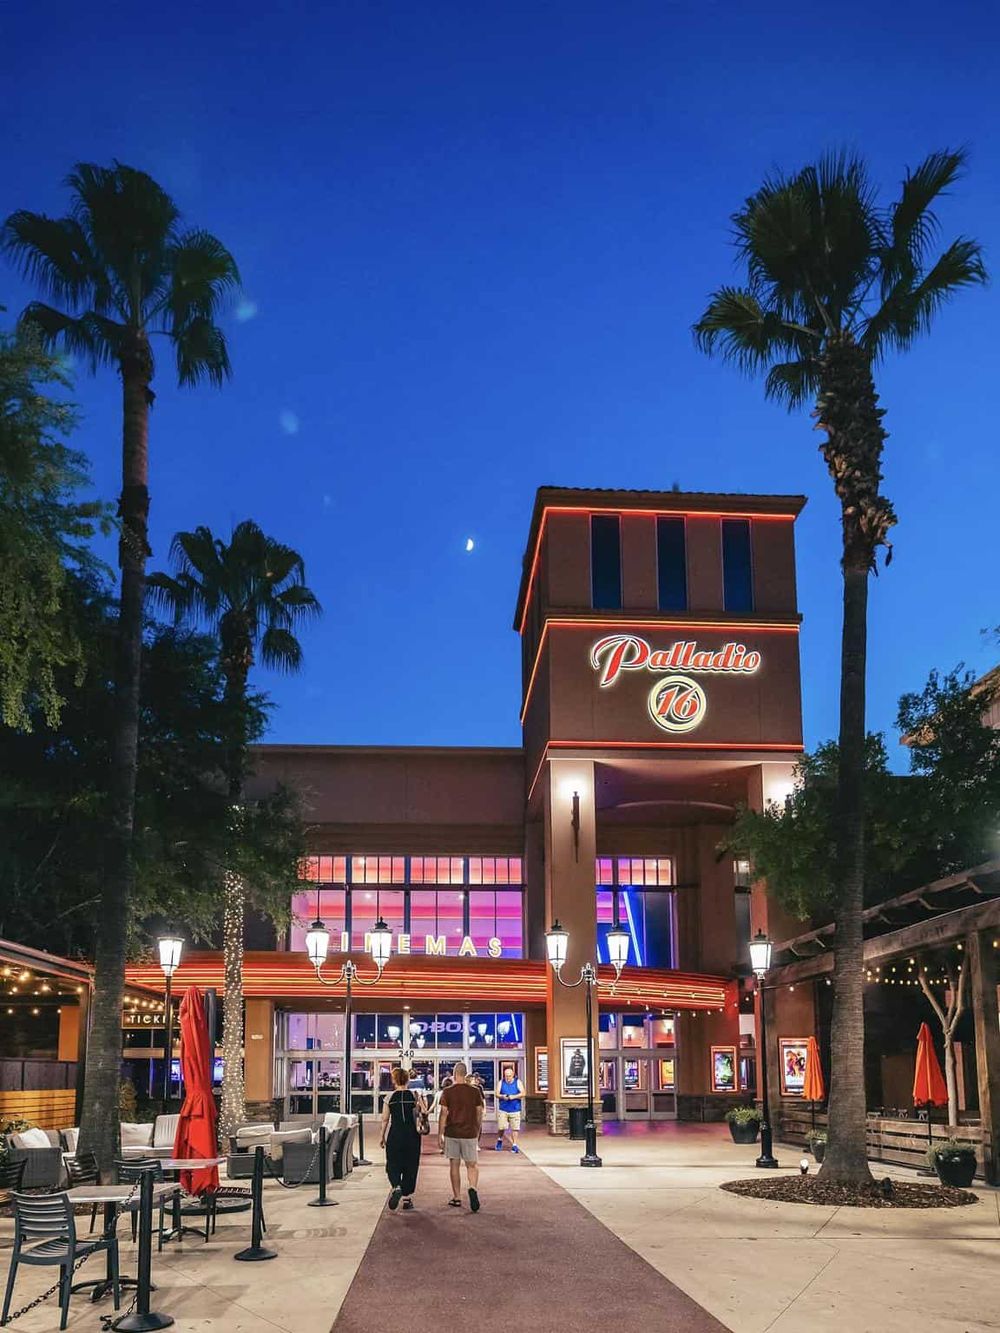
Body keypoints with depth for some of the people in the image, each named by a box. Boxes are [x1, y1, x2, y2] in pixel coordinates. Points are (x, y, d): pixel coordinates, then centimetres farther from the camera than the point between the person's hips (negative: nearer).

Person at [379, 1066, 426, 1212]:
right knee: (410, 1166, 10)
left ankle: (396, 1187, -19)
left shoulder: (389, 1097, -1)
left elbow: (385, 1119, 1)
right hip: (412, 1135, 1)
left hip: (394, 1134, -1)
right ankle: (407, 1199, 12)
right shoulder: (415, 1096, -1)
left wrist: (382, 1137, 10)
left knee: (393, 1164, 8)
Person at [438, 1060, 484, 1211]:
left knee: (454, 1165, 11)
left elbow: (443, 1114, -6)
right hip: (470, 1133, 0)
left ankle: (456, 1198, 15)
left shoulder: (447, 1092, -5)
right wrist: (477, 1132, 16)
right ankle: (473, 1188, -19)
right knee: (472, 1165, 8)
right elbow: (479, 1114, 3)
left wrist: (440, 1134, 0)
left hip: (452, 1133, 0)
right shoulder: (475, 1091, -1)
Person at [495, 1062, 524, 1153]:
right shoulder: (501, 1082, 7)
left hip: (515, 1109, 0)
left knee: (515, 1128, -2)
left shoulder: (518, 1082, 3)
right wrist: (502, 1096, -17)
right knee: (501, 1127, -4)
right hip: (503, 1109, 0)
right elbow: (497, 1094, 5)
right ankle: (500, 1140, 24)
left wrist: (514, 1096, -18)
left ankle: (514, 1145, 9)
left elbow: (523, 1093, -3)